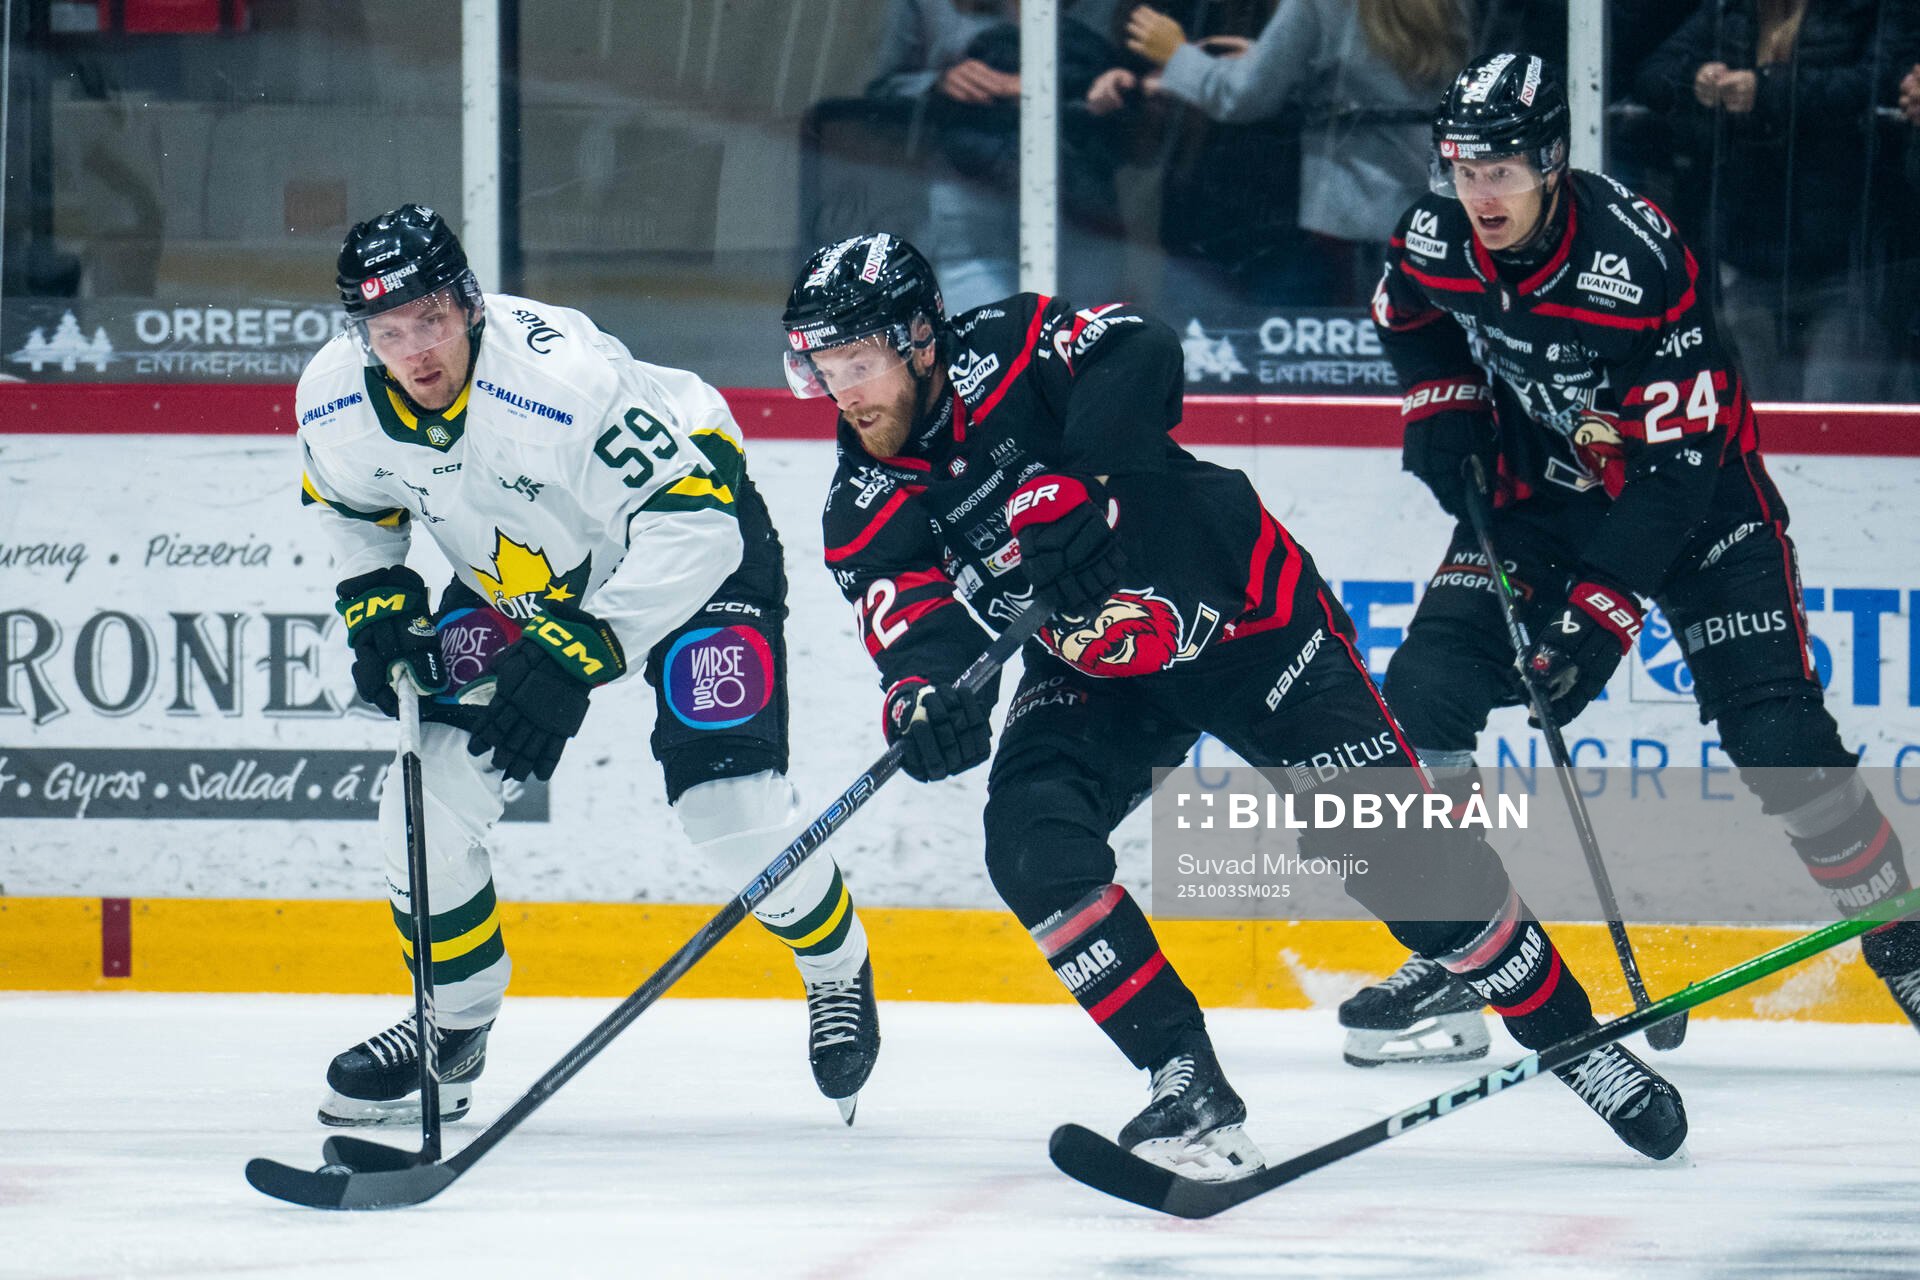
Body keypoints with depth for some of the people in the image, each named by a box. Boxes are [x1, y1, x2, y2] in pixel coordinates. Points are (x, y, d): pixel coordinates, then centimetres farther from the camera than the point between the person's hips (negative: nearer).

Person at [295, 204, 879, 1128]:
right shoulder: (335, 402, -19)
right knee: (428, 799, -7)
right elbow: (348, 502, 7)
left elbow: (690, 522, -34)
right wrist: (376, 599, -8)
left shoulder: (565, 377, -38)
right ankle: (452, 1030, 15)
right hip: (511, 577, 6)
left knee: (730, 805, -14)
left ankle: (838, 973, 17)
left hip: (699, 535, -6)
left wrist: (581, 653, -39)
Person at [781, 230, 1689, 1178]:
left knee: (1396, 849, -6)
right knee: (1032, 842, -21)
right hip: (1094, 671, 4)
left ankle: (1571, 1037, 11)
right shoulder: (866, 512, -10)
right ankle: (1189, 1086, -13)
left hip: (1245, 615, -4)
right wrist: (916, 694, -45)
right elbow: (911, 624, -22)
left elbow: (1137, 357, -37)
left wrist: (1079, 480, -50)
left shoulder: (1005, 349, -21)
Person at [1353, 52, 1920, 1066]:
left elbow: (1674, 465, -29)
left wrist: (1602, 609, -32)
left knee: (1776, 733, -15)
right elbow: (1411, 319, 12)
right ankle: (1447, 963, -1)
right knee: (1425, 693, -10)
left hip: (1699, 489, -5)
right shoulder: (1434, 240, -16)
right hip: (1540, 486, 5)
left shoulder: (1636, 264, -32)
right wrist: (1444, 415, -4)